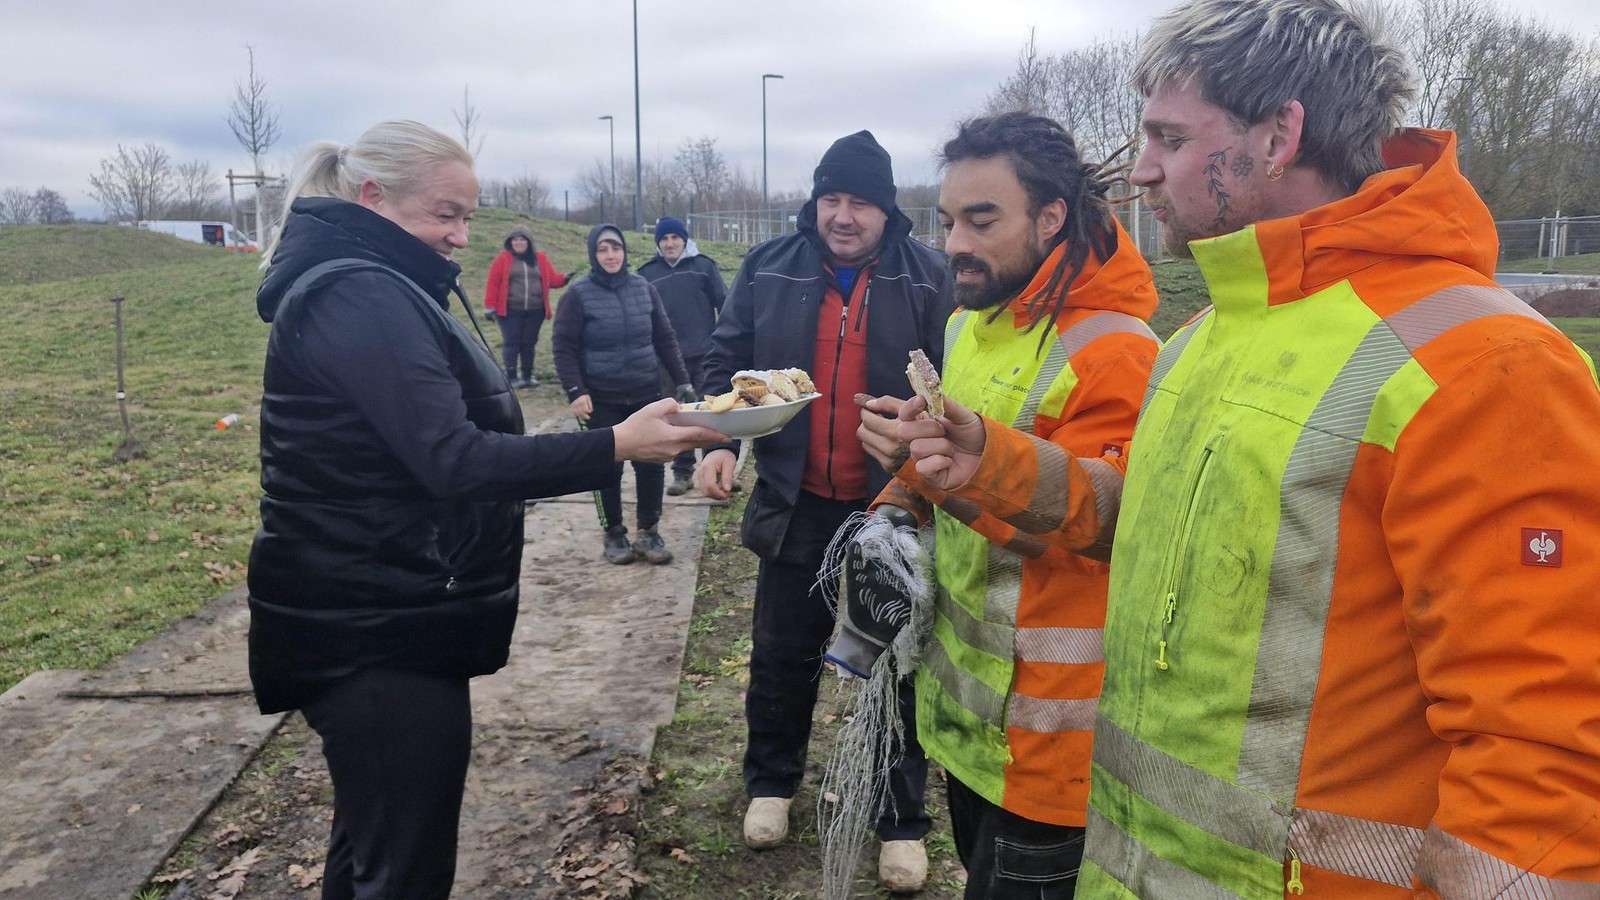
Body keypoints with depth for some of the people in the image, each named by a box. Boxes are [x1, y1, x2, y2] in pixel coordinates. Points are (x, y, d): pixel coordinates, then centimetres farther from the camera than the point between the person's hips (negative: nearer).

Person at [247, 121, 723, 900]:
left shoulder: (363, 286, 15)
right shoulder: (359, 296, -19)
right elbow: (453, 460, -27)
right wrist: (615, 446, -31)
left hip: (378, 617, 11)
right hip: (379, 632, -11)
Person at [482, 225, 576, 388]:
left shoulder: (540, 259, 9)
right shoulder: (503, 258, -1)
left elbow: (552, 279, 8)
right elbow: (493, 283, -3)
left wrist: (564, 278, -14)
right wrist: (490, 307, -7)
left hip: (535, 311, 3)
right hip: (510, 311, -3)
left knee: (529, 343, 9)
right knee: (511, 343, -2)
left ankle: (527, 376, 19)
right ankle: (511, 377, 4)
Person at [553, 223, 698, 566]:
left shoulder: (644, 288, 4)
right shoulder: (578, 294, -6)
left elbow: (665, 339, 10)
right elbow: (563, 347, -6)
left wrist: (682, 381, 6)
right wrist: (575, 392, -15)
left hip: (646, 396, 3)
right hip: (602, 400, -3)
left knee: (652, 464, 5)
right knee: (608, 468, 5)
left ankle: (648, 532, 20)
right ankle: (614, 534, 21)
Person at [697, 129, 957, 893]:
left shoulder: (929, 277, -7)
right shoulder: (769, 268, 0)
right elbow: (727, 360, 4)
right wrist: (719, 438, -12)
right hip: (797, 504, 2)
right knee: (780, 656, 16)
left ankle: (901, 820, 27)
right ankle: (770, 783, 40)